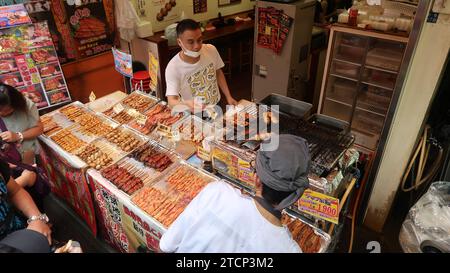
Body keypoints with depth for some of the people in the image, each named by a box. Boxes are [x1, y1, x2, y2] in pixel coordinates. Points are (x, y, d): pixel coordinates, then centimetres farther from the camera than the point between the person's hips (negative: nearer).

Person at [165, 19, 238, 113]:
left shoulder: (211, 50, -9)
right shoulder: (173, 68, -23)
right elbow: (171, 101, -27)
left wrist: (229, 97, 4)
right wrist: (187, 104, -47)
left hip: (217, 106, 4)